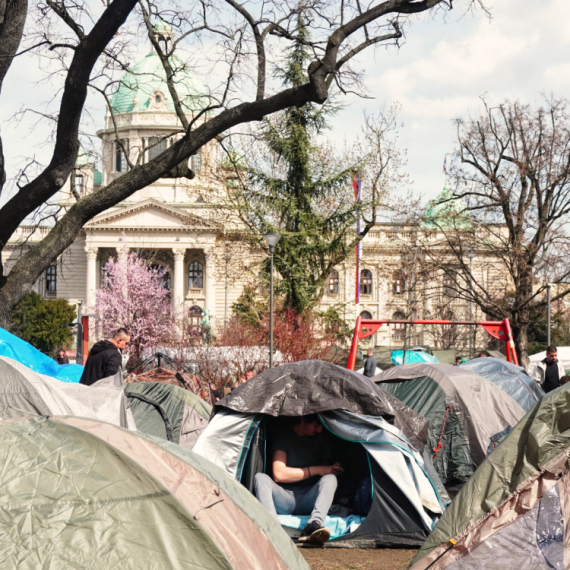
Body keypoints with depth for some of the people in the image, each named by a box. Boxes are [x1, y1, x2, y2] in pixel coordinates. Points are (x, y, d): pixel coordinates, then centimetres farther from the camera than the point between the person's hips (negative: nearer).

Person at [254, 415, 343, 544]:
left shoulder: (322, 439, 8)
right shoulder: (283, 436, -4)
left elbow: (327, 471, 15)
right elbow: (279, 474, -14)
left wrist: (332, 470, -11)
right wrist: (316, 470, -15)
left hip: (308, 502, 2)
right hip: (284, 501, -2)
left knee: (330, 479, -27)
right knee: (261, 478, -29)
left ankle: (313, 526, -50)